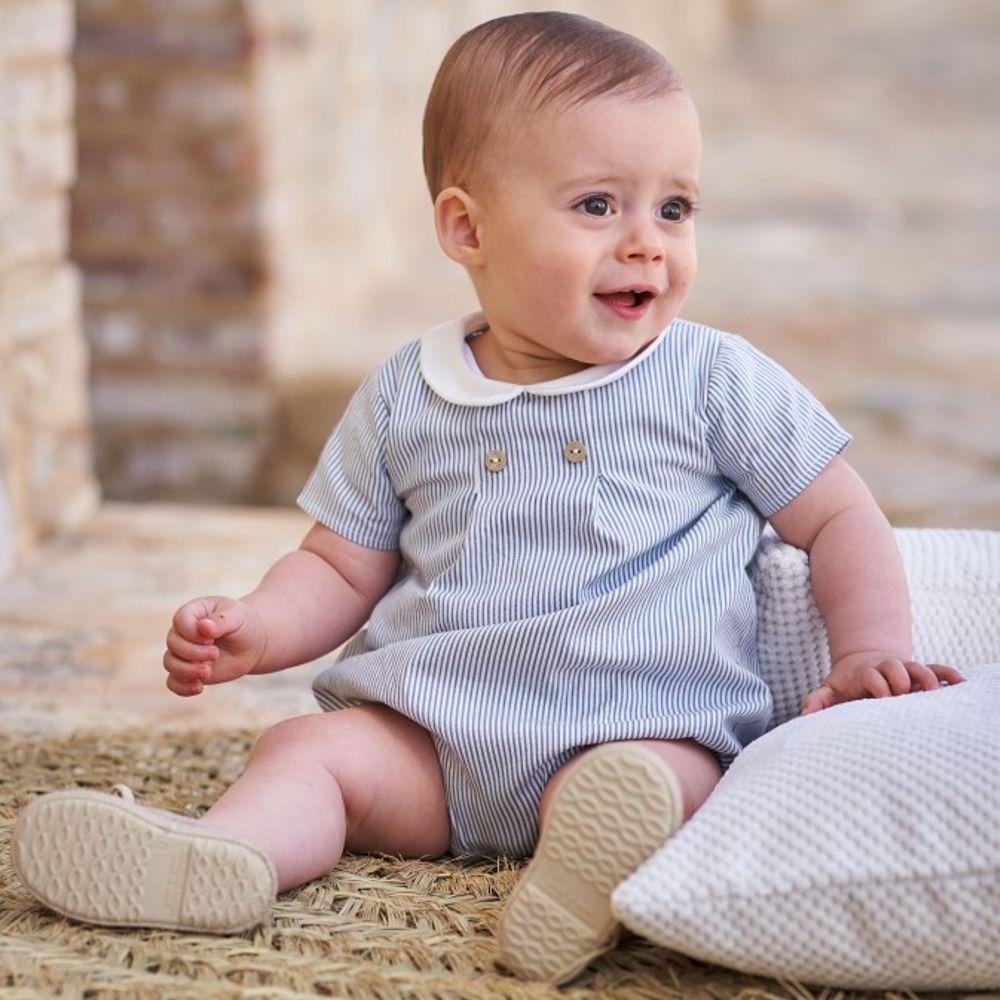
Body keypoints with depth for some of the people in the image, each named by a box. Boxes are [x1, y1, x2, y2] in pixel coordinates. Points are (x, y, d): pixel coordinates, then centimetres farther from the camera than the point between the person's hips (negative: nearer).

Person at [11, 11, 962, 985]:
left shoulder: (716, 381, 5)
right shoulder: (403, 401, 10)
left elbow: (838, 519, 11)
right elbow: (341, 568, 16)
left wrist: (870, 650, -4)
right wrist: (254, 629, -4)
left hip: (646, 726, -2)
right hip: (430, 727, 3)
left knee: (634, 785, -34)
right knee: (306, 746, -20)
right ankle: (218, 857, -46)